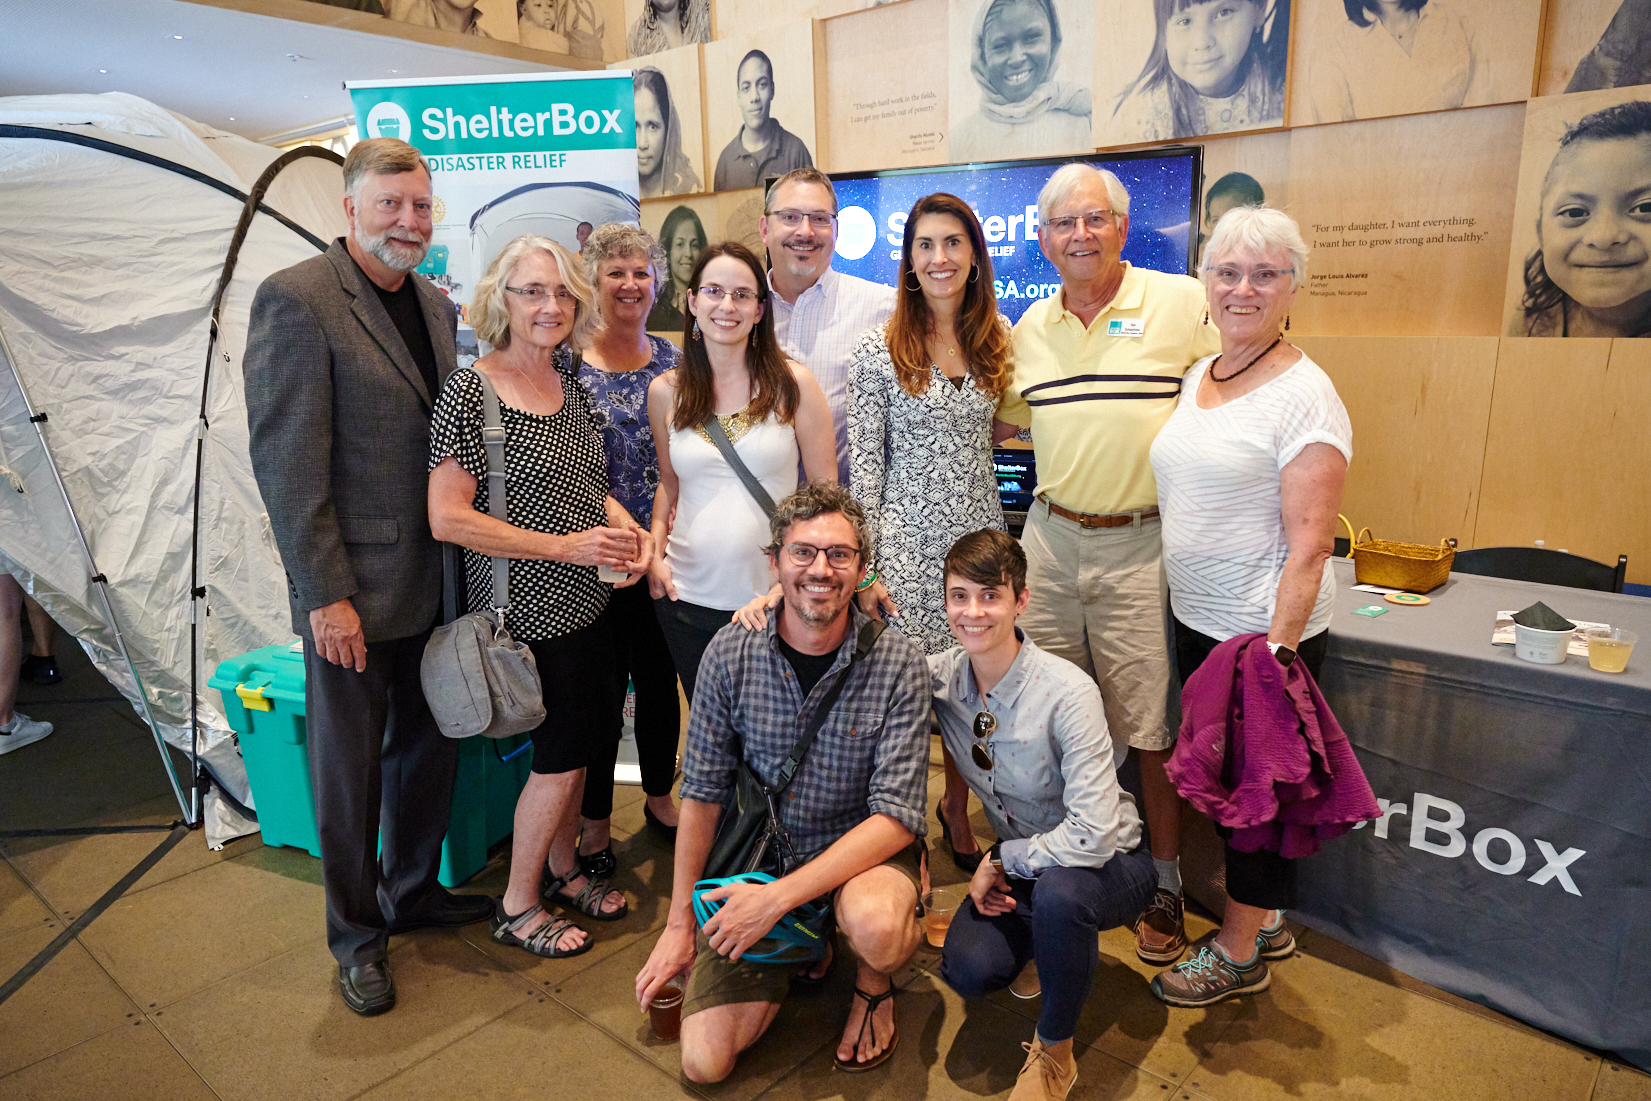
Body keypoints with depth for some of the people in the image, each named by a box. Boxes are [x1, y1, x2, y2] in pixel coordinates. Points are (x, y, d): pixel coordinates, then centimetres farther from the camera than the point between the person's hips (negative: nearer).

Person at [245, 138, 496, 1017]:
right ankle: (356, 934, 29)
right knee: (348, 768, 10)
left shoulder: (437, 306, 10)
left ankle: (412, 890, 39)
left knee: (427, 747, 18)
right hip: (351, 589, -6)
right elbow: (285, 463, -15)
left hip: (434, 581, 7)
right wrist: (325, 594, -17)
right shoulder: (296, 299, -12)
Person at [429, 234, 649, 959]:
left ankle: (561, 869, 38)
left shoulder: (570, 386, 7)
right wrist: (567, 545, -20)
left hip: (585, 599, 7)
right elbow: (447, 518, -19)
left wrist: (623, 524, -1)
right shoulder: (471, 392, -15)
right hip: (526, 607, -7)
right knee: (564, 754, 2)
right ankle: (517, 906, 24)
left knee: (585, 741, 15)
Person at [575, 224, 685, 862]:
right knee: (603, 684, 5)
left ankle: (659, 797, 36)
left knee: (660, 677, 15)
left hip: (664, 550, 4)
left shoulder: (672, 360, 7)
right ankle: (594, 820, 23)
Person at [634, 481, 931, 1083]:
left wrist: (779, 896, -26)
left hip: (866, 848, -2)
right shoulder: (732, 652, -11)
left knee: (874, 924, -37)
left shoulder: (897, 662, -17)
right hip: (762, 851, 2)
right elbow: (702, 791, -1)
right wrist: (679, 923, 2)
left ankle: (874, 985, 3)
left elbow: (897, 815, -19)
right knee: (705, 1060, -7)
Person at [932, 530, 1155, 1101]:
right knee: (969, 971, -21)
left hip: (1109, 862, -4)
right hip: (1018, 861, 4)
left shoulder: (1067, 693, -28)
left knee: (1057, 891, -38)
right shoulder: (941, 676, -13)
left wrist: (1002, 860, -20)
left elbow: (1093, 835, -31)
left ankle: (1054, 1052, -8)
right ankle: (1046, 938, 17)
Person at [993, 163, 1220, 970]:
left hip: (1141, 541, -4)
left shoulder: (1182, 303, -4)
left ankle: (1165, 884, 22)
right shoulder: (1030, 325, 11)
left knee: (1152, 726, 3)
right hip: (1050, 537, 5)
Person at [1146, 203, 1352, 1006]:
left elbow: (1309, 542, -19)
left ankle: (1240, 952, 26)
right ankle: (1266, 919, 39)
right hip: (1197, 620, 8)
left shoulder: (1304, 395, -15)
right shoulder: (1197, 377, 8)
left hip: (1267, 630, -8)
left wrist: (1279, 650, -22)